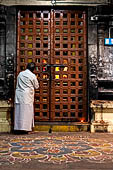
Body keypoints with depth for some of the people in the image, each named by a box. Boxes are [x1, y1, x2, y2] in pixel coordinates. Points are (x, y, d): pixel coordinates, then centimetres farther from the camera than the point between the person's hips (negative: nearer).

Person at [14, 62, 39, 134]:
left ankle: (18, 128, 8)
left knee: (18, 111, 7)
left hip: (19, 94, 5)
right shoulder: (32, 76, -5)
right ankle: (25, 128, -2)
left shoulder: (20, 74, 7)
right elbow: (36, 86, 5)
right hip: (27, 95, -4)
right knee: (26, 112, -1)